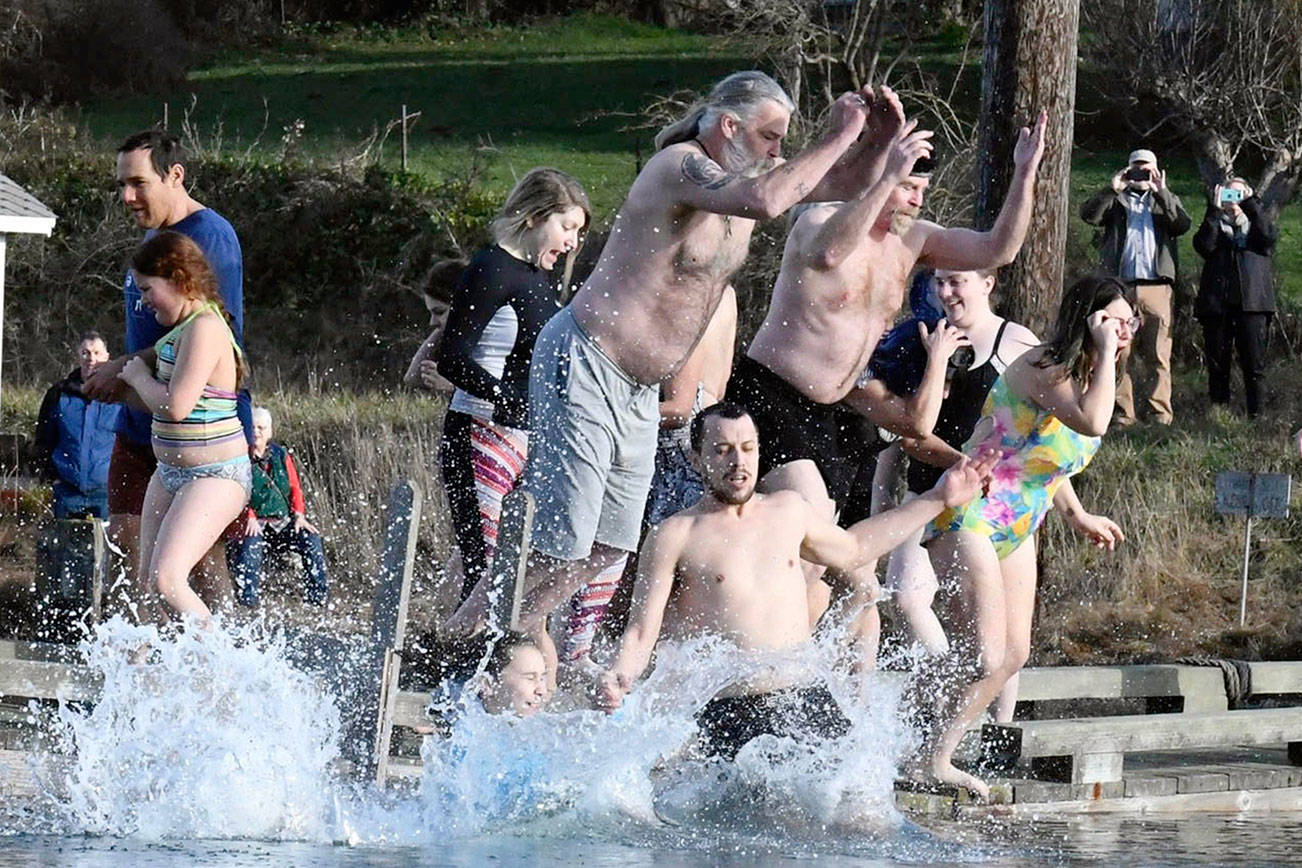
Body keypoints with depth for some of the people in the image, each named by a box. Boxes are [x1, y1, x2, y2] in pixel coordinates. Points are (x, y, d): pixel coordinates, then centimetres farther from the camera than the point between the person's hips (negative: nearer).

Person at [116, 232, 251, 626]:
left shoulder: (204, 329, -19)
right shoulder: (185, 327, 12)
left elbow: (176, 406, -26)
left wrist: (139, 377, -10)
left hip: (214, 477, -11)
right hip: (171, 473, 11)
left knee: (166, 578, -22)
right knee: (146, 579, 7)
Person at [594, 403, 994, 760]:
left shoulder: (789, 510, 17)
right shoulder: (673, 536, 1)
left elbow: (851, 548, 36)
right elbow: (642, 632, -2)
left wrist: (937, 500, 38)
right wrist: (617, 677, -24)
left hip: (809, 702, 5)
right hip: (731, 716, -5)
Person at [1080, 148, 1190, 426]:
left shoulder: (1166, 201, 20)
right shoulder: (1116, 200, 17)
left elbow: (1182, 225, 0)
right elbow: (1089, 215, 0)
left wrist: (1162, 194, -9)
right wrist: (1112, 190, -10)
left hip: (1155, 287, 0)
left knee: (1158, 356, -4)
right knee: (1118, 353, -2)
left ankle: (1161, 414, -3)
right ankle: (1121, 414, 1)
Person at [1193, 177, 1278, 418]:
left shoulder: (1256, 222, 18)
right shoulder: (1215, 225, 17)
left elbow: (1270, 236, -6)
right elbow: (1203, 245, -4)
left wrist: (1250, 203, -6)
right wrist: (1215, 209, -6)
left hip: (1252, 301, -1)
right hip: (1217, 303, 1)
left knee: (1254, 362, -6)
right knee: (1217, 364, 1)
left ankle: (1255, 414, -4)